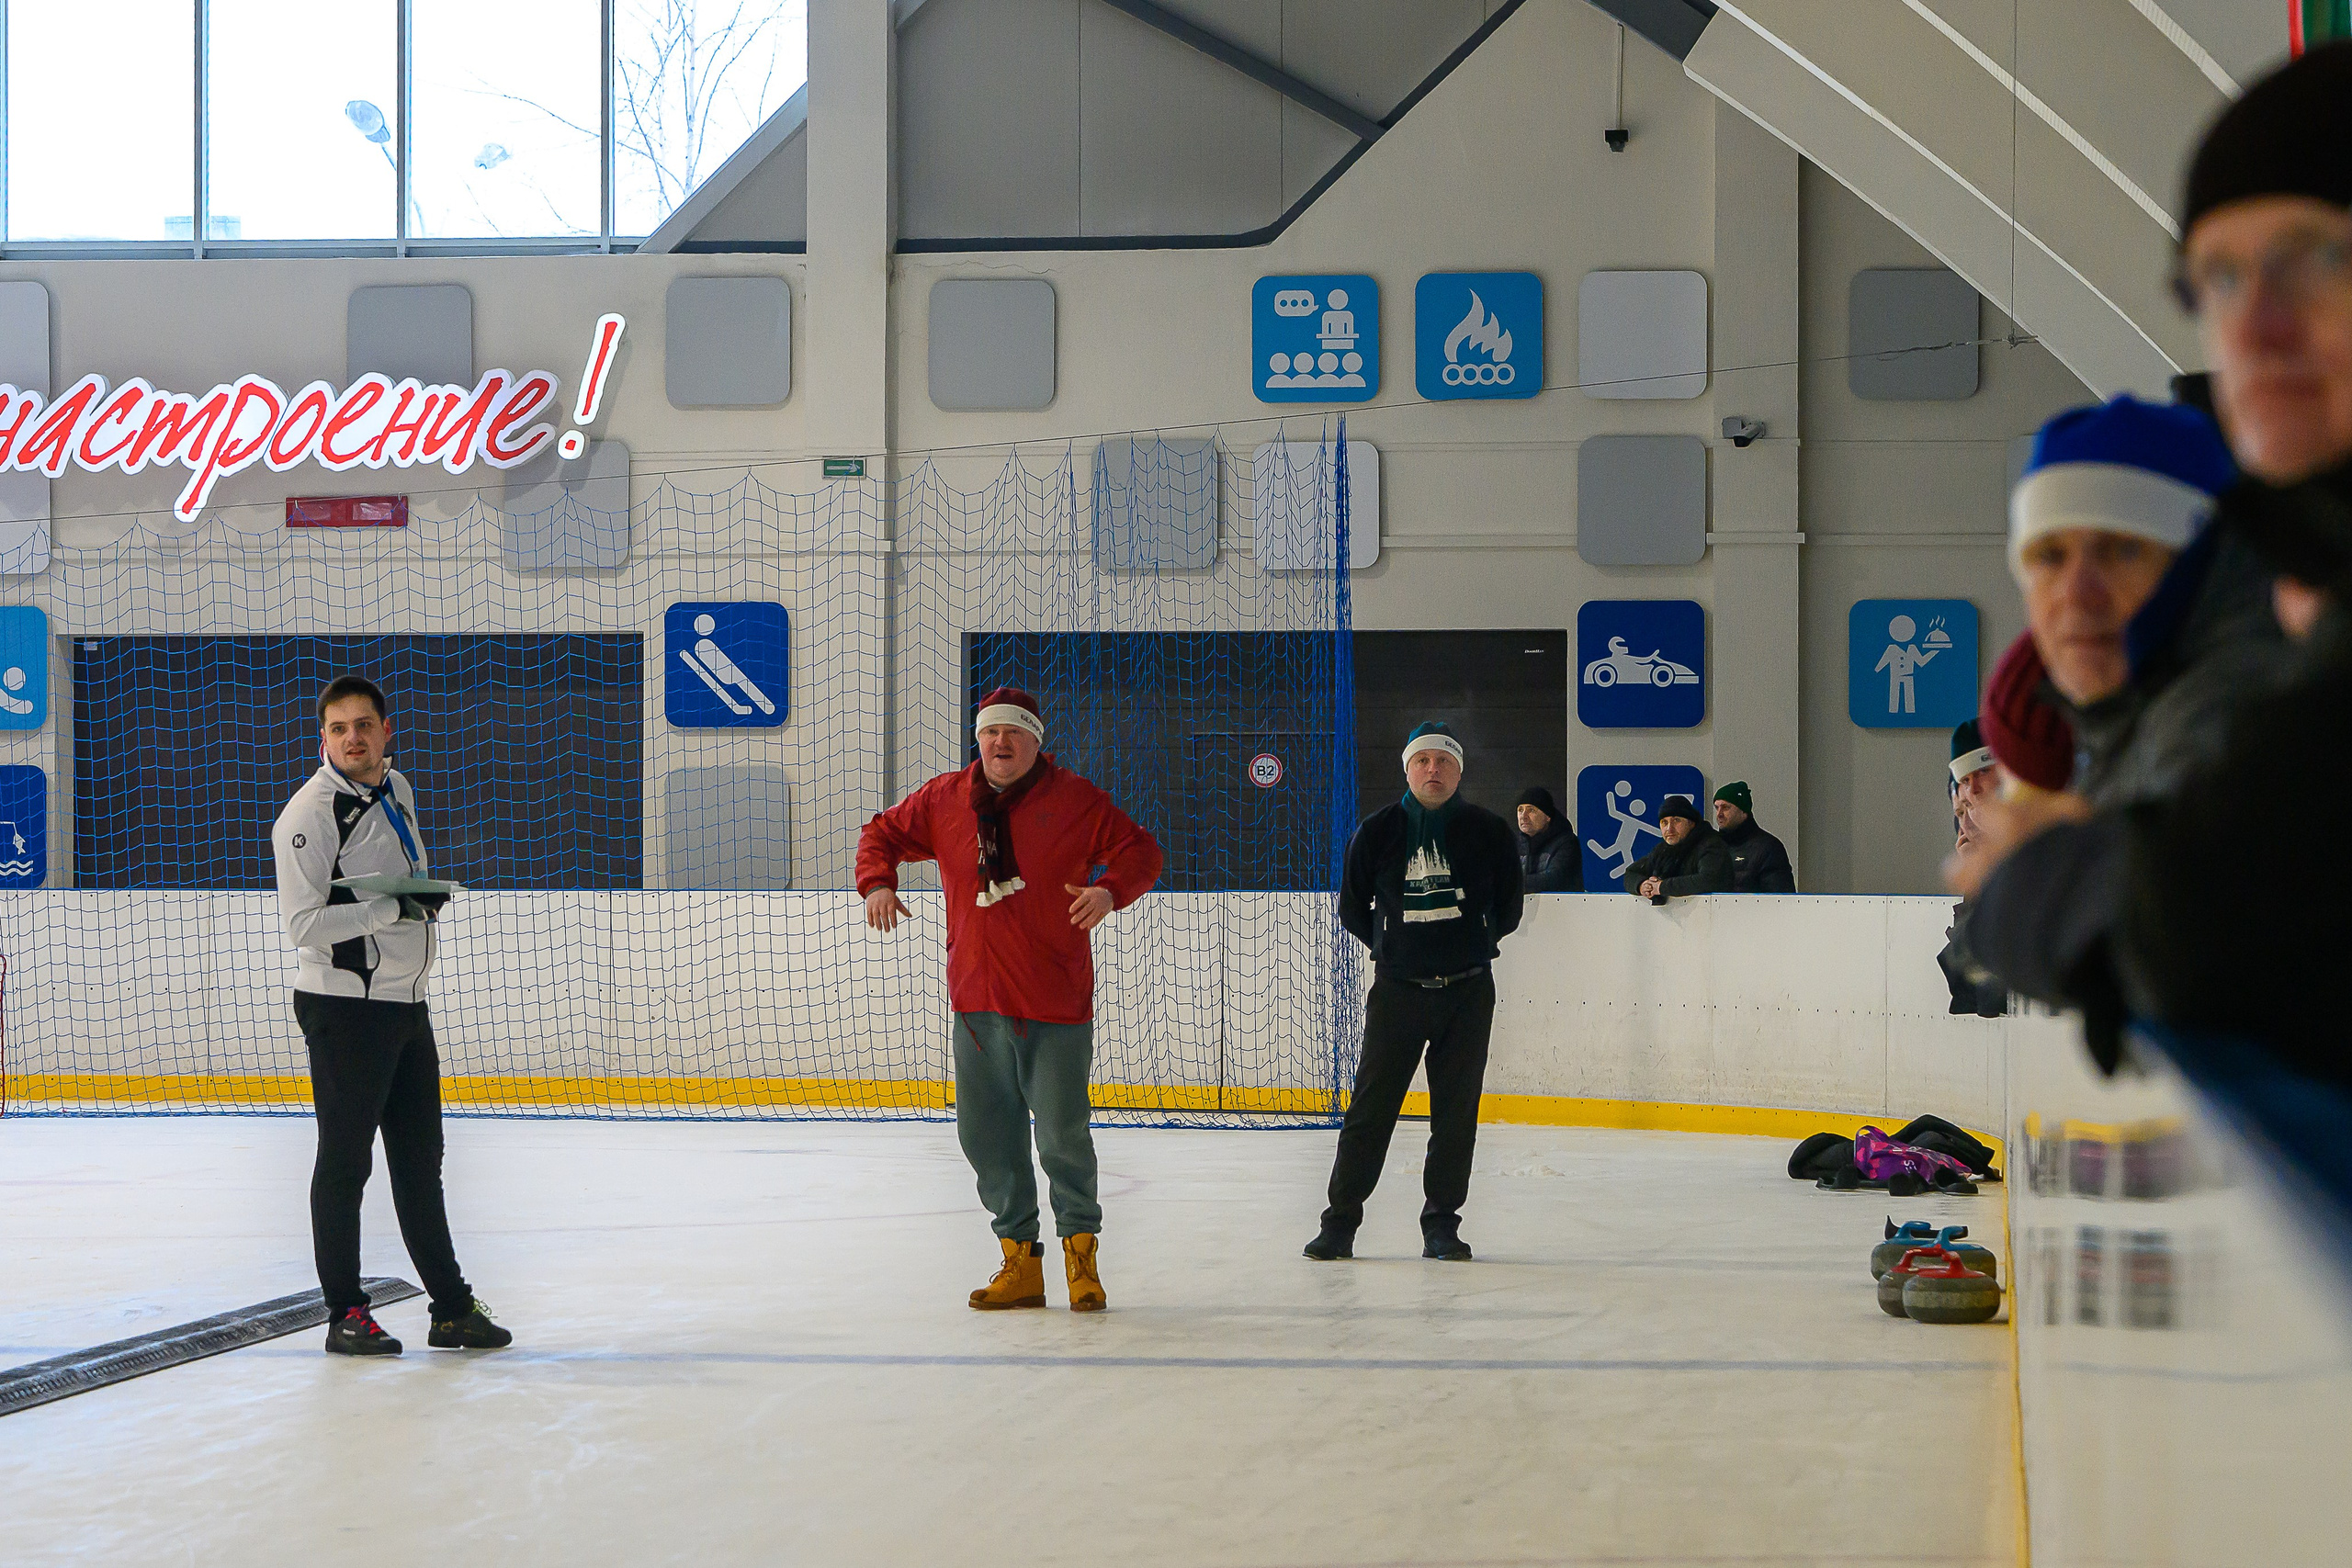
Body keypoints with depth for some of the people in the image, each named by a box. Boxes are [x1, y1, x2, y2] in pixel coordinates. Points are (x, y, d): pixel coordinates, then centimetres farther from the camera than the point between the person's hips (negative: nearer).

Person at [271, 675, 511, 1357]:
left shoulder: (397, 789, 11)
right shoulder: (310, 811, -15)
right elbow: (303, 924, -21)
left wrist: (429, 893, 9)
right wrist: (392, 909, -23)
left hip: (406, 1002, 8)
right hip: (342, 1006, -8)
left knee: (419, 1157, 13)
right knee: (345, 1159, -1)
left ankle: (452, 1307, 20)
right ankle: (346, 1314, 7)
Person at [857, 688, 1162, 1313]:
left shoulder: (1075, 800, -2)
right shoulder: (943, 800, 7)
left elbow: (1141, 851, 1)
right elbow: (883, 833, 20)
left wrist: (1110, 890, -19)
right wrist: (877, 882, 1)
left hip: (1056, 1002, -4)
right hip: (977, 1002, 4)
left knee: (1062, 1135, -5)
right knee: (986, 1136, 6)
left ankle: (1081, 1247, 16)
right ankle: (1020, 1259, 18)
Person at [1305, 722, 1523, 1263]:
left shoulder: (1488, 832, 0)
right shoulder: (1378, 832, 0)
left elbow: (1507, 910, 11)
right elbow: (1352, 910, 11)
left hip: (1468, 992, 0)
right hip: (1396, 990, 0)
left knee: (1457, 1111, 3)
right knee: (1370, 1107, -2)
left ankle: (1442, 1224, 12)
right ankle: (1340, 1223, 5)